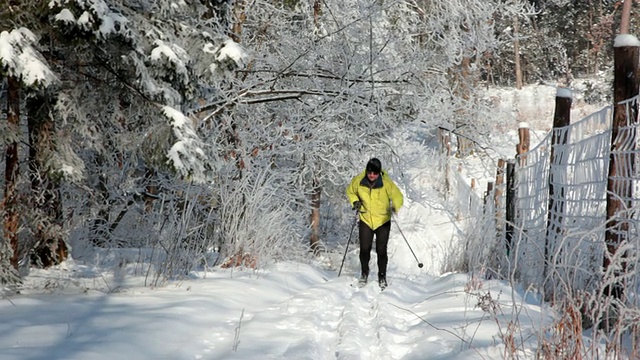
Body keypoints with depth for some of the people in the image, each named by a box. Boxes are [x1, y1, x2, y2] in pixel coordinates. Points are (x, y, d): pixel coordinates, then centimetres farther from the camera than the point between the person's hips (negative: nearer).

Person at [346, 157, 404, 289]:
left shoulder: (386, 183, -18)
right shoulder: (358, 181, -11)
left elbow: (398, 197, -15)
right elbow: (350, 191, 9)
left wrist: (395, 207, -35)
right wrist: (355, 202, -8)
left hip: (383, 221, -2)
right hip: (365, 220, 2)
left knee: (381, 250, -1)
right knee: (364, 249, -1)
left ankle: (382, 276, 19)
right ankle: (364, 273, 23)